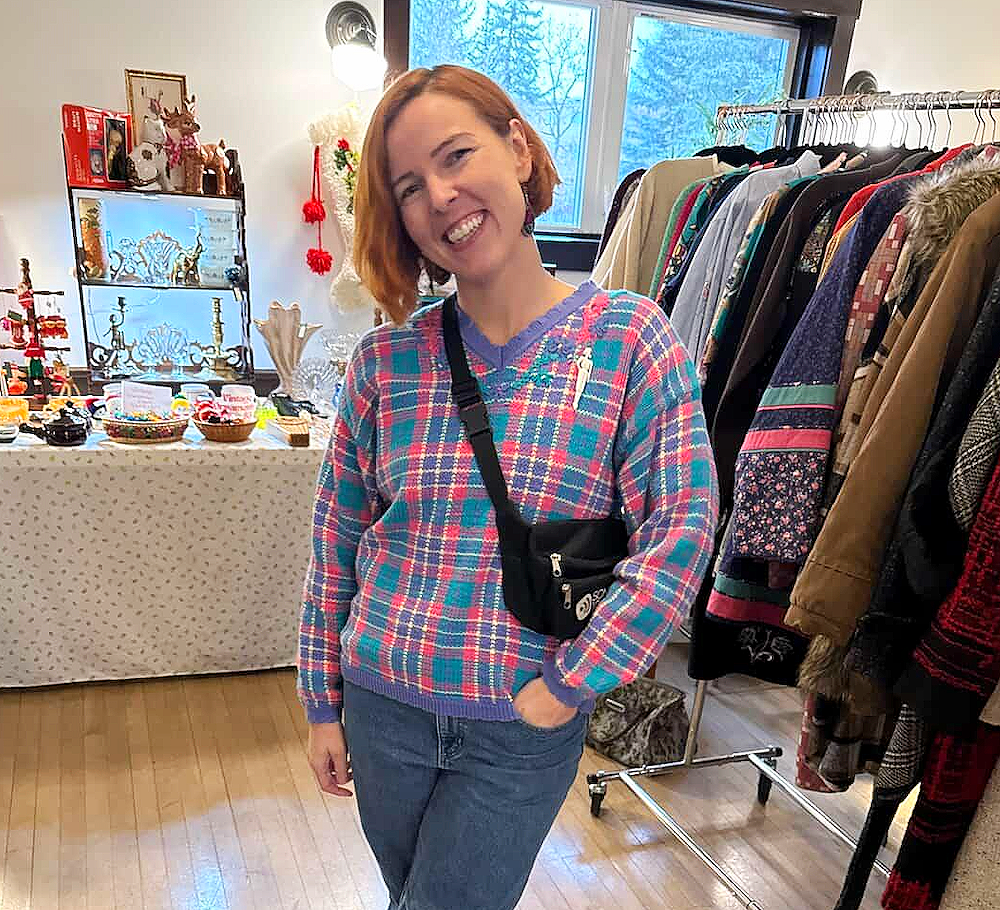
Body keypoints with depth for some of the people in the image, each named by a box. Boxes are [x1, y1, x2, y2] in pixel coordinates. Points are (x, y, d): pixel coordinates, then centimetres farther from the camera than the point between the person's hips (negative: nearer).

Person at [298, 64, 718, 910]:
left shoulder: (629, 335, -13)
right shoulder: (386, 359, -6)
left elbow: (681, 528, -15)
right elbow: (336, 536, 1)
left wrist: (566, 688, -14)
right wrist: (323, 703, 5)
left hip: (523, 727, -2)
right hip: (381, 709, 3)